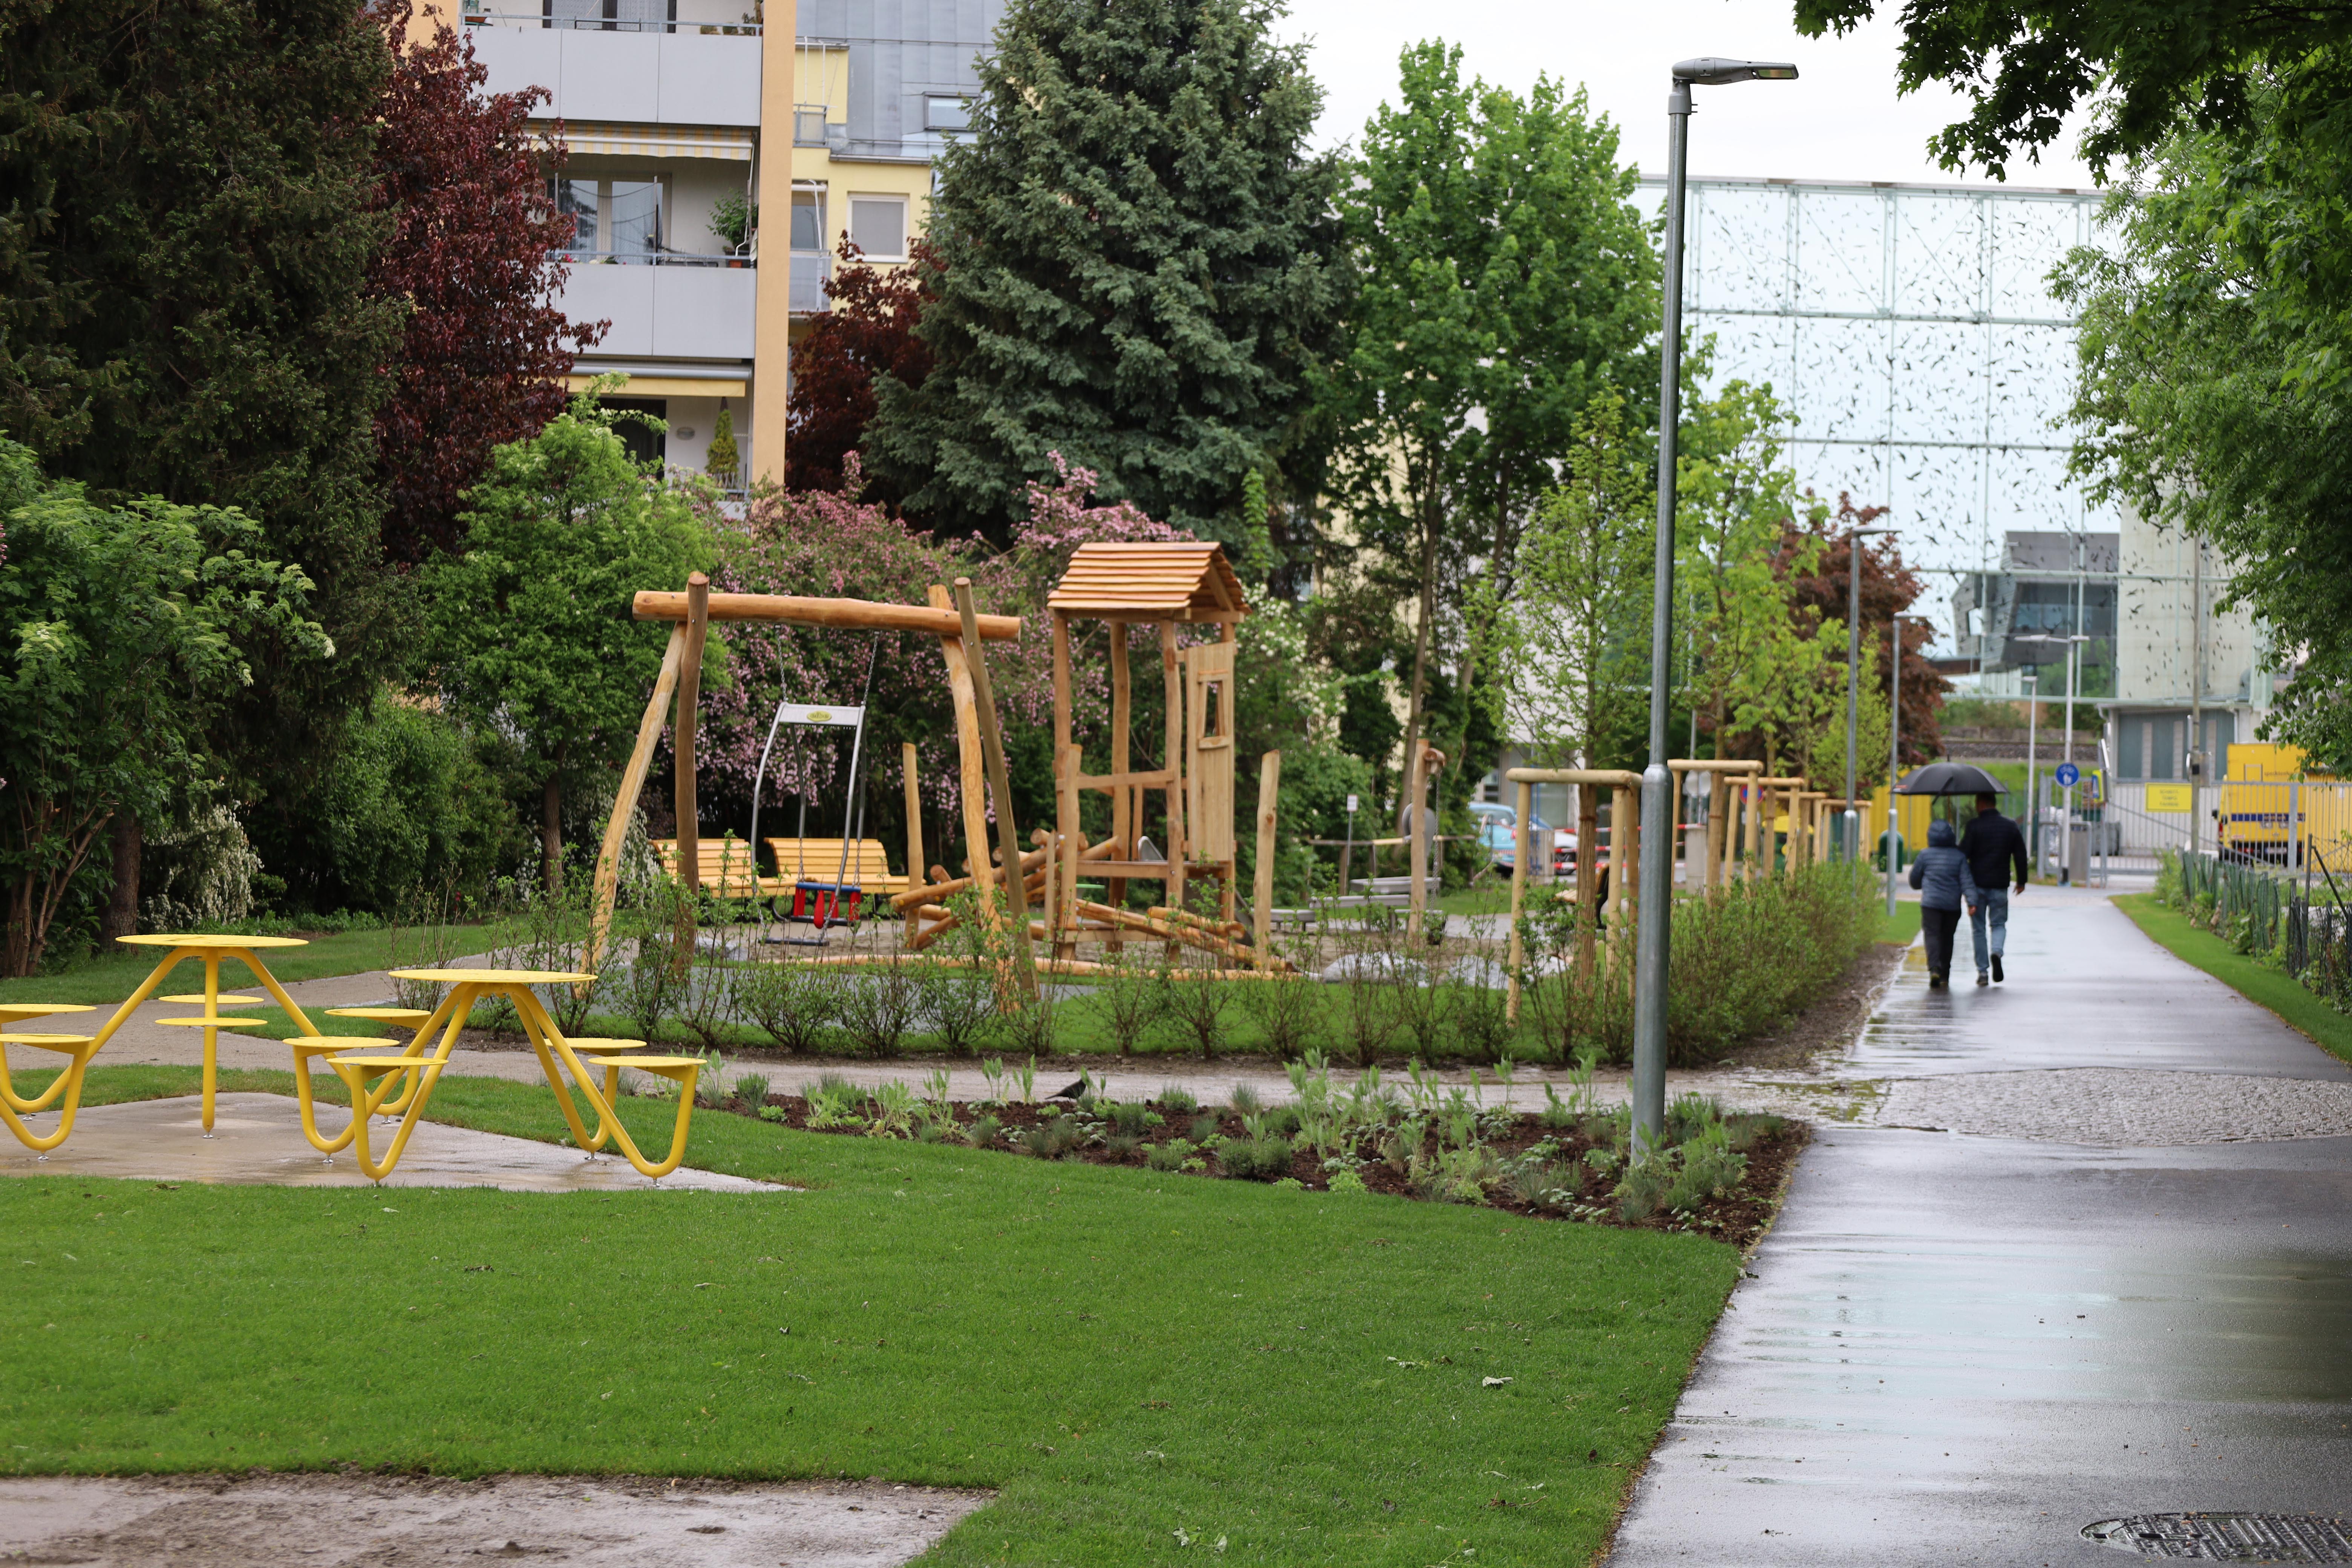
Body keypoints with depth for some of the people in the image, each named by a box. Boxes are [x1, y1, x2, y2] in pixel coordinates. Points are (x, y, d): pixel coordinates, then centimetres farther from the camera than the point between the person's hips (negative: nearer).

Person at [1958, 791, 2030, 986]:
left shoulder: (1975, 827, -8)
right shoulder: (2011, 827, 4)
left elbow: (1963, 854, -11)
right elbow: (2020, 855, 9)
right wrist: (2022, 881, 19)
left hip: (1977, 883, -2)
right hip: (2000, 885, 2)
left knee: (1978, 928, 7)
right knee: (1999, 924, 14)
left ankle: (1982, 971, 5)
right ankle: (1996, 951, -17)